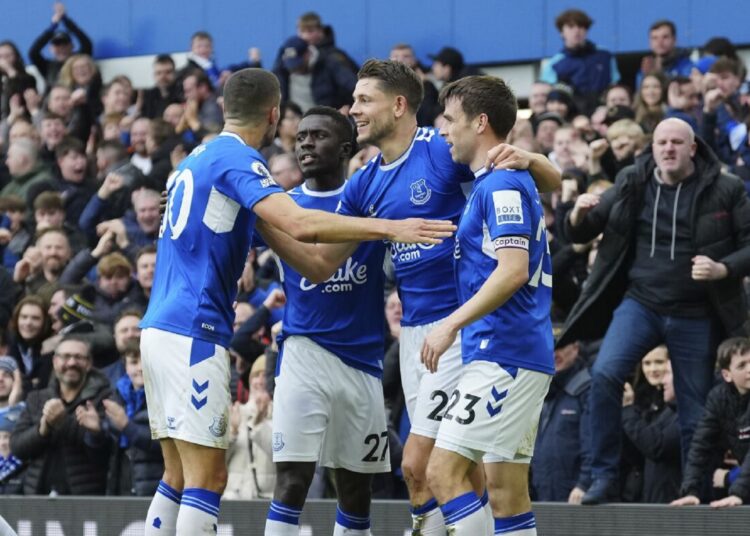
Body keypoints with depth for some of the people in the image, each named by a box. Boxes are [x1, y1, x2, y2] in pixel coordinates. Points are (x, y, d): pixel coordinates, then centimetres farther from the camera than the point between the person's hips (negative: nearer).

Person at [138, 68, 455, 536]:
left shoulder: (198, 159, 19)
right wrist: (389, 227, -25)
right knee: (206, 478, -10)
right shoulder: (237, 158, -9)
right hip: (193, 333, -9)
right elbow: (299, 224, -25)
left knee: (181, 478, 13)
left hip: (162, 327, 9)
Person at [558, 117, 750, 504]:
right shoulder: (632, 185, 4)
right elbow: (580, 235, 10)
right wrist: (579, 215, -13)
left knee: (695, 413, 3)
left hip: (695, 316, -1)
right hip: (640, 303, 1)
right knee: (604, 374, -21)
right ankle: (604, 478, -14)